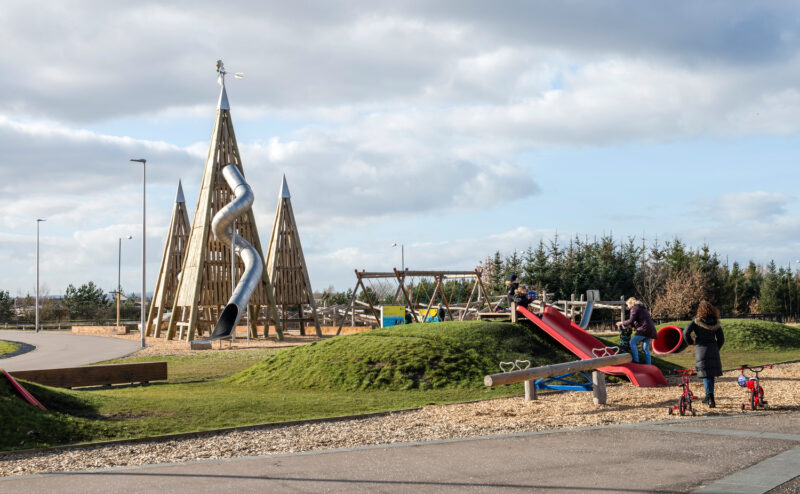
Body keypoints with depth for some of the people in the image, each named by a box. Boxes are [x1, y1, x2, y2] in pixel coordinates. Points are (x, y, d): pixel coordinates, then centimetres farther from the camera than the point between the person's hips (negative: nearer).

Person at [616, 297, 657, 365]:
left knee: (632, 342, -8)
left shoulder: (634, 308, -3)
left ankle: (636, 361, -13)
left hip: (644, 329, -9)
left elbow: (631, 321, -10)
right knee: (645, 348, 12)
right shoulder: (641, 308, 26)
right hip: (650, 330, 9)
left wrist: (622, 323, 2)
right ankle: (648, 364, 10)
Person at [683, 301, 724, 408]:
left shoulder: (696, 321, -6)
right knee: (711, 374, 16)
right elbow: (721, 339, 4)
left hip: (701, 350, -3)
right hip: (713, 351, 3)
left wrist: (691, 342, 2)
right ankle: (709, 398, 23)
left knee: (705, 375, 2)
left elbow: (686, 333, -15)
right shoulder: (715, 322, 3)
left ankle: (710, 397, -13)